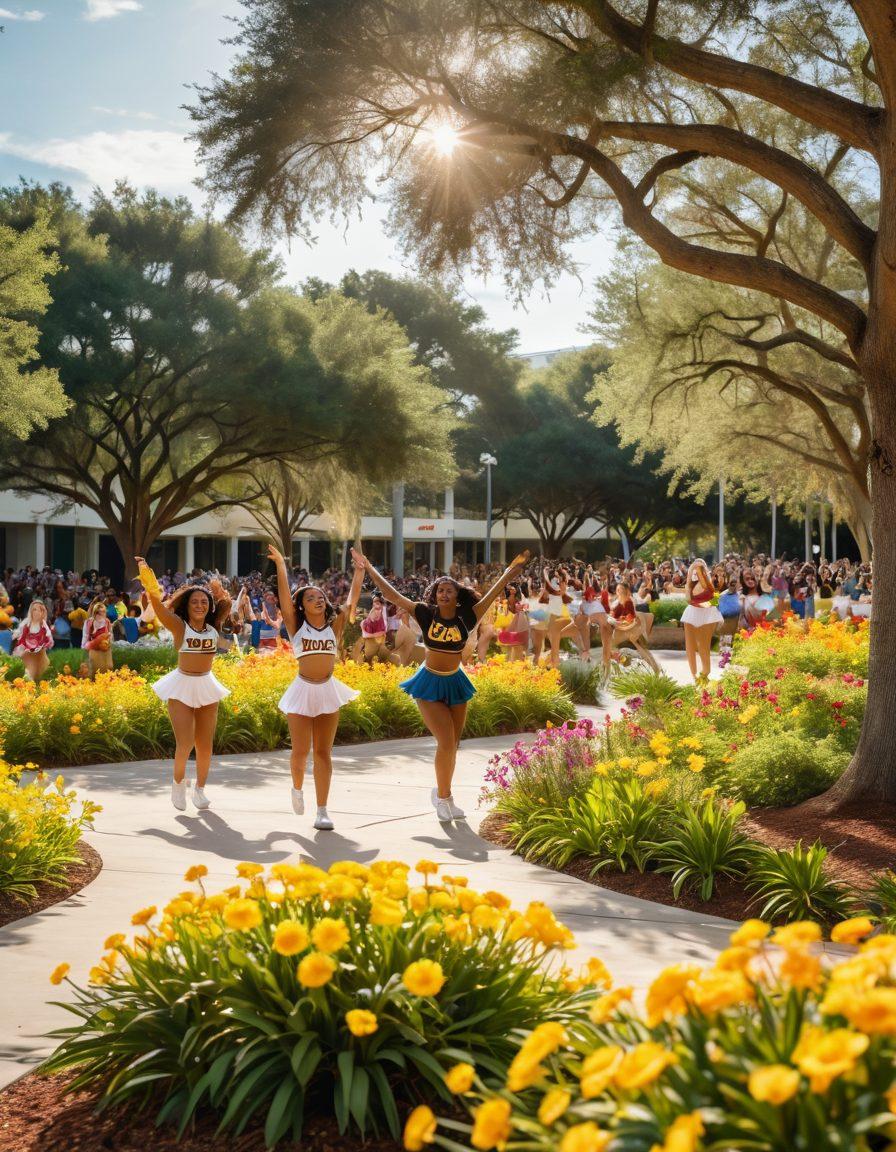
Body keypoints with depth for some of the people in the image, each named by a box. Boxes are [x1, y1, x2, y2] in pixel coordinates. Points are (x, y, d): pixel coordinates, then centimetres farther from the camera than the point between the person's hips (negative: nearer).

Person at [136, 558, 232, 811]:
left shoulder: (213, 626, 3)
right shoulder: (178, 625, -7)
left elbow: (226, 601, 15)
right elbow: (156, 600, -17)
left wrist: (216, 585, 6)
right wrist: (145, 572, -24)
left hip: (207, 686, 4)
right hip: (182, 686, -4)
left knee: (205, 744, 8)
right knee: (184, 744, -11)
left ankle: (200, 788, 26)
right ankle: (178, 780, 18)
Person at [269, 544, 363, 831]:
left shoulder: (335, 625, 6)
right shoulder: (296, 625, 0)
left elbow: (352, 600, 6)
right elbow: (284, 596, -8)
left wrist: (360, 570, 4)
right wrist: (280, 565, -14)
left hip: (328, 691, 2)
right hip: (303, 690, -2)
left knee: (323, 751, 4)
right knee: (301, 750, -2)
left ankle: (322, 810, 7)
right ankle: (297, 787, 31)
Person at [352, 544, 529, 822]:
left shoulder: (465, 619, -7)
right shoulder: (426, 615, -9)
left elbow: (493, 593, -6)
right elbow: (392, 595, -9)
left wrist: (514, 569, -11)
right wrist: (368, 568, -11)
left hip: (455, 683, 3)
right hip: (430, 684, -3)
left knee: (452, 744, 9)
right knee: (446, 742, -11)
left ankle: (442, 793, 28)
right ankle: (443, 796, 8)